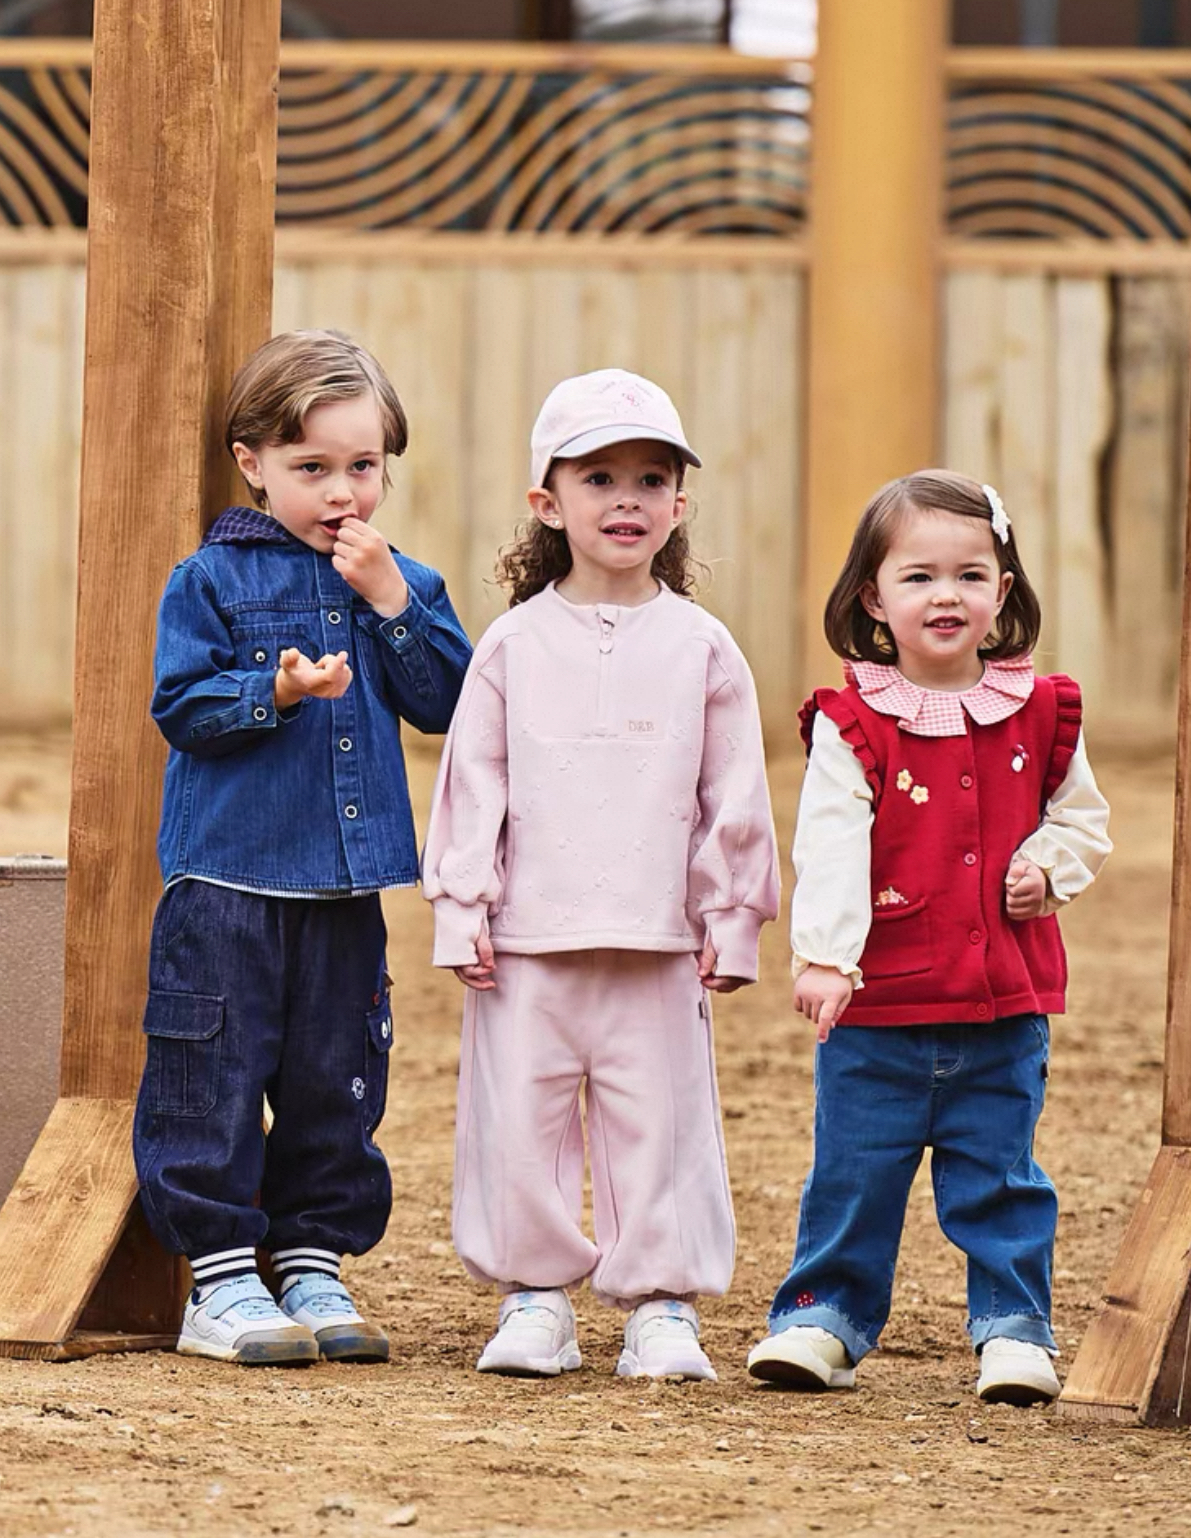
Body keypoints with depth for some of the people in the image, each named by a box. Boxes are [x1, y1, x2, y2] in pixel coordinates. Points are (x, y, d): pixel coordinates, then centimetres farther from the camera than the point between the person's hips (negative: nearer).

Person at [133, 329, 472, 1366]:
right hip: (228, 881, -4)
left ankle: (315, 1265, 18)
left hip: (345, 886, 4)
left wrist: (392, 601, -11)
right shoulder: (212, 579, -2)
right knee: (217, 1082, -4)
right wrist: (276, 690, -22)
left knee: (336, 1084, 9)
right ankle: (221, 1281, 2)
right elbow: (182, 704, -8)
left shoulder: (401, 584, 10)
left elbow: (445, 701, 0)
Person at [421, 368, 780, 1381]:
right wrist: (464, 908, 0)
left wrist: (732, 919, 4)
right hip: (527, 943, 0)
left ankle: (663, 1306, 10)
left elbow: (735, 799, 7)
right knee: (520, 1119, 3)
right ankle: (536, 1297, 14)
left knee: (660, 1125, 1)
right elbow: (472, 783, 5)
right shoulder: (514, 646, 4)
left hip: (659, 948, 0)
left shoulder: (701, 649, 4)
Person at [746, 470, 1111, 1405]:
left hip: (1006, 1004, 2)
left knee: (998, 1173, 7)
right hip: (880, 1002, -2)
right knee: (854, 1171, 5)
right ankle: (826, 1313, 18)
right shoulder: (852, 727, -6)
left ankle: (1014, 1326, 17)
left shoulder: (1040, 716, 4)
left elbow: (1082, 818, 16)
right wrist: (824, 955, -25)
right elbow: (830, 846, -14)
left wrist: (1047, 867, -5)